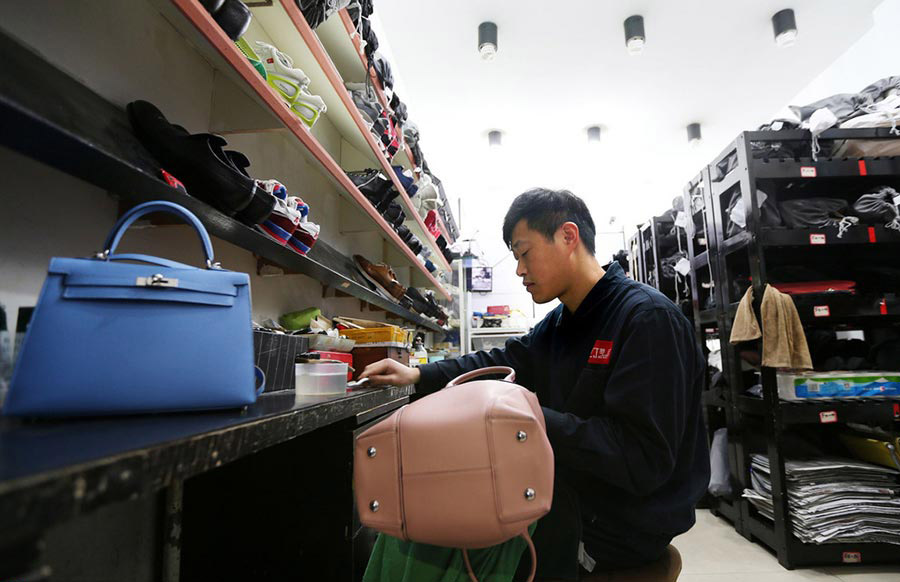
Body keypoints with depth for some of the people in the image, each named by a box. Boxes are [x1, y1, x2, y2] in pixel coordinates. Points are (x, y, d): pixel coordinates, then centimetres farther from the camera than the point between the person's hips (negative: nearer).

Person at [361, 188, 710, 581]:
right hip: (572, 492, 8)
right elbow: (504, 362, 8)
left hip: (621, 524, -7)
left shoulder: (648, 319, -23)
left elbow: (644, 459, -27)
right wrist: (419, 376, -2)